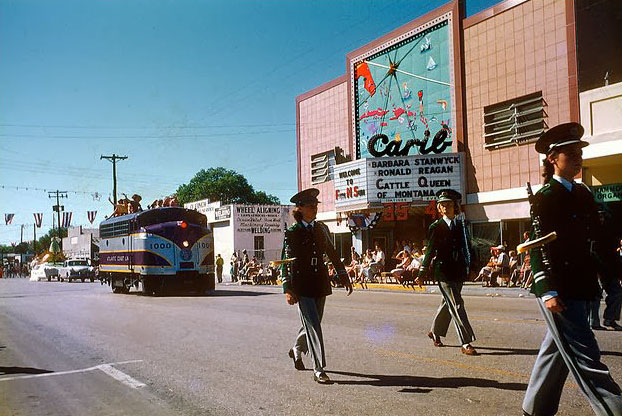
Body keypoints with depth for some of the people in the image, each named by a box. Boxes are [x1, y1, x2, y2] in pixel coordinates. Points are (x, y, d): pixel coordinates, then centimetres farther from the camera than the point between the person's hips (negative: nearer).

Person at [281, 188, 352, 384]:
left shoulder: (321, 229, 10)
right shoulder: (292, 233, -5)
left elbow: (333, 254, 16)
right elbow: (286, 262, -7)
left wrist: (344, 277, 12)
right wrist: (287, 289, -13)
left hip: (320, 284, 5)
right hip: (301, 285, -5)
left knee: (312, 324, 15)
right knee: (313, 326, -9)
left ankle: (297, 350, 43)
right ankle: (319, 370, -2)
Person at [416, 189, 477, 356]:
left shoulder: (460, 225, 10)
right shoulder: (436, 227, -4)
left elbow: (467, 247, 16)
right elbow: (430, 251, -4)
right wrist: (422, 273, -6)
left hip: (459, 272, 6)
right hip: (444, 271, -6)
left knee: (448, 303, 18)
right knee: (457, 305, -9)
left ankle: (435, 332, 37)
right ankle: (465, 343, -7)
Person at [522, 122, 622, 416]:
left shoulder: (583, 194, 13)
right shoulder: (544, 198, -10)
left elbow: (596, 240, 17)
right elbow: (538, 247, -15)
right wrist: (548, 291, -20)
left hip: (580, 288, 8)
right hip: (558, 290, -8)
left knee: (556, 348, 16)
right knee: (585, 358, -5)